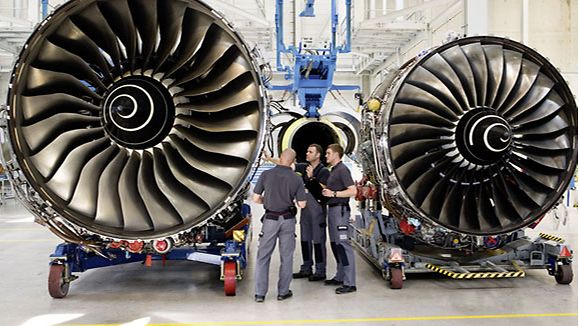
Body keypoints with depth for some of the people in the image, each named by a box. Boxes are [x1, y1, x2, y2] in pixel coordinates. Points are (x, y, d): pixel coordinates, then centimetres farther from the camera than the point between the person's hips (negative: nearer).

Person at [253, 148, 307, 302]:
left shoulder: (266, 174, -6)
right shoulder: (296, 179, -5)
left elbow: (256, 199, -4)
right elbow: (302, 204, -3)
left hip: (270, 219, 0)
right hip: (288, 220, 0)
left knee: (263, 256, 9)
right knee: (286, 256, 12)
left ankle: (260, 293, 10)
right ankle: (283, 292, 17)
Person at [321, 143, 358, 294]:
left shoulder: (342, 170, -11)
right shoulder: (333, 170, 18)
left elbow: (353, 191, -19)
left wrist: (333, 193, -18)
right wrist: (326, 190, 10)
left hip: (340, 209, -11)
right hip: (332, 209, 11)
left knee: (343, 244, -11)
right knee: (334, 243, 15)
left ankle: (350, 283, -9)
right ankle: (340, 277, 24)